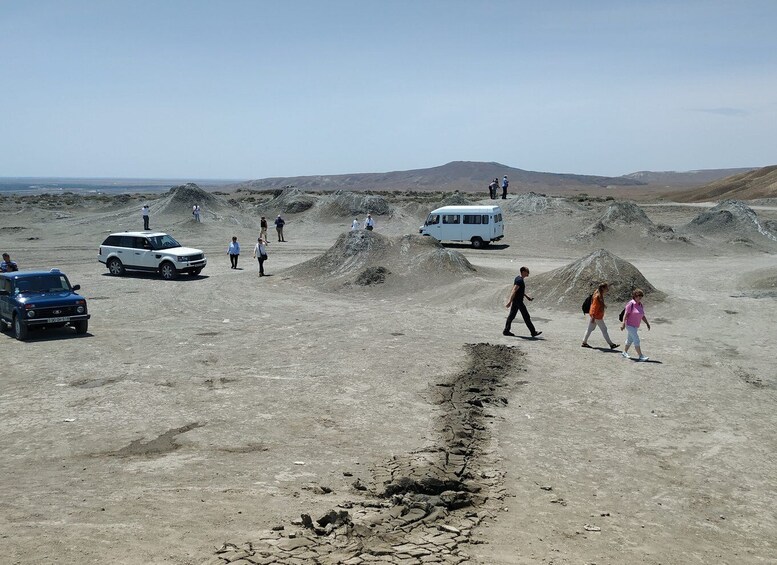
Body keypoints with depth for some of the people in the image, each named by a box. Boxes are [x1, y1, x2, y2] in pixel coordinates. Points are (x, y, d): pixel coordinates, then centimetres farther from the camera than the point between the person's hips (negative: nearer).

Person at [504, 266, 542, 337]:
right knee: (526, 317, -3)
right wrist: (510, 302, -30)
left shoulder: (518, 278, 12)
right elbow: (514, 291, -26)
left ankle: (506, 331, 13)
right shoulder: (520, 280, -20)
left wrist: (526, 296, 21)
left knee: (511, 315, 11)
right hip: (518, 301, -10)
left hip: (515, 301, 10)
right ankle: (533, 332, 3)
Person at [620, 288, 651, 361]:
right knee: (636, 340, -11)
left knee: (630, 340, 19)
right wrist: (623, 323, -21)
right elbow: (626, 314, -17)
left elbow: (642, 316, 16)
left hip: (635, 326, 8)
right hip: (630, 325, -8)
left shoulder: (640, 305, 9)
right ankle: (641, 356, -10)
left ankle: (624, 352, 34)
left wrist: (647, 323, 11)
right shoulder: (631, 304, -14)